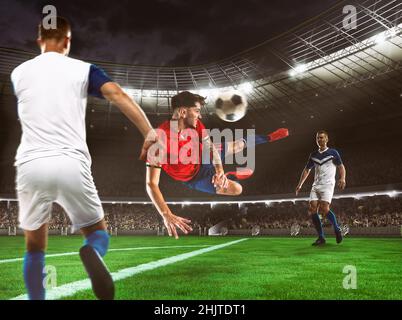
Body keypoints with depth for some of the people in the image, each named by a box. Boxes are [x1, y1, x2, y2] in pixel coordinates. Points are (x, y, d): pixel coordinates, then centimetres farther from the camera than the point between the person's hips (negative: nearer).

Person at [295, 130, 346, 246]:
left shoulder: (333, 152, 4)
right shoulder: (313, 155, 17)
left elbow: (341, 167, 0)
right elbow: (307, 170, 23)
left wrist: (342, 178, -19)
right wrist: (300, 184, 17)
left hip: (328, 184, -5)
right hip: (316, 185, 5)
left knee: (324, 209, -21)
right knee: (312, 210, -8)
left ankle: (337, 229, 3)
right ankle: (321, 237, 0)